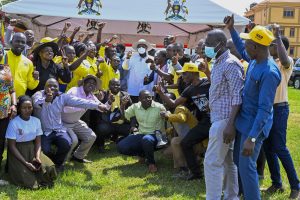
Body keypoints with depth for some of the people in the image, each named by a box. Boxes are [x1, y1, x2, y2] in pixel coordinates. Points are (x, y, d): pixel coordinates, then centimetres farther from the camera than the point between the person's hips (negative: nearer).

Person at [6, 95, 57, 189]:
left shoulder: (36, 121, 0)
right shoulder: (13, 123, -15)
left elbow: (38, 142, 2)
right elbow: (12, 146, -13)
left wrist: (37, 157, -18)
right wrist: (25, 163, -21)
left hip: (32, 150, 4)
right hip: (17, 152, -4)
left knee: (49, 167, -19)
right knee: (25, 178, -24)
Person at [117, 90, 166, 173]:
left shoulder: (158, 107, -11)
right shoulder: (135, 107, 3)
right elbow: (124, 116, 14)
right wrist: (122, 105, -2)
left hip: (154, 135, -5)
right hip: (140, 135, 5)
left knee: (146, 140, -42)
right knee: (120, 147, -12)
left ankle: (151, 162, -13)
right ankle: (142, 153, 14)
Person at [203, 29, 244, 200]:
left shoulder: (231, 64, -16)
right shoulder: (218, 63, 15)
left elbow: (237, 97, -21)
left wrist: (230, 123, -25)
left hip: (224, 120, -10)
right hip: (220, 119, 10)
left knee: (212, 162, -7)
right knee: (228, 160, 15)